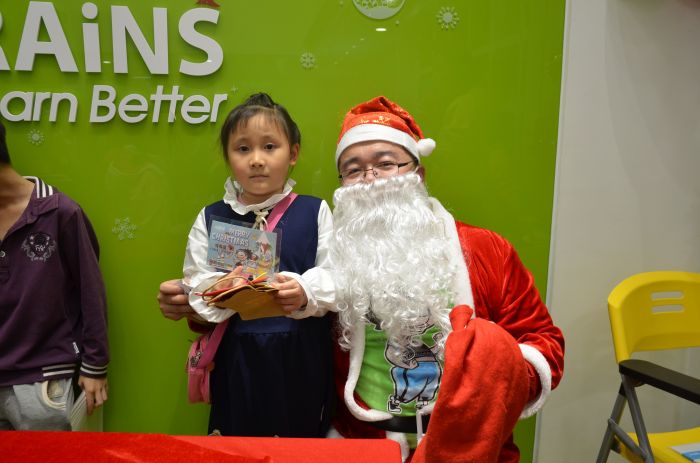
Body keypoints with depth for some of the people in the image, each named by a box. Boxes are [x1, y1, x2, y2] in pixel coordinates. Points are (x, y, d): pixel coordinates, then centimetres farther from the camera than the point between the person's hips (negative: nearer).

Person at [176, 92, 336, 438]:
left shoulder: (315, 212, 1)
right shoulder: (211, 218, 5)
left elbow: (335, 277, -6)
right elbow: (196, 287, 1)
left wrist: (305, 292, -26)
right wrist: (218, 292, -20)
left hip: (302, 361, 0)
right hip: (236, 360, 1)